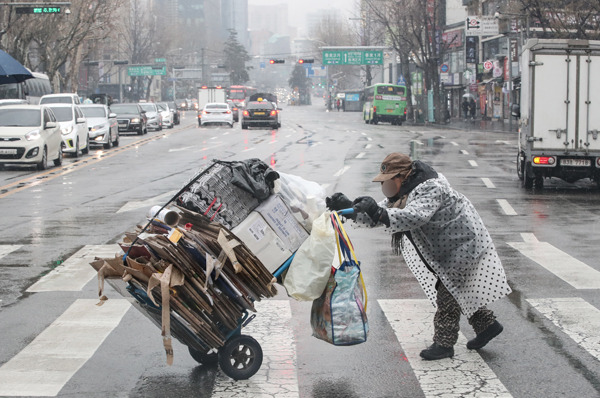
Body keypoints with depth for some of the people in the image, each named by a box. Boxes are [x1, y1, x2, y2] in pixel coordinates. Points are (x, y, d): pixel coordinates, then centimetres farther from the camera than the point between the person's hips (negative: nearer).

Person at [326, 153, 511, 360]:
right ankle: (487, 325, 30)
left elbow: (415, 216, -49)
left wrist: (380, 213, -61)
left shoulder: (430, 189, -31)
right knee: (457, 291, 17)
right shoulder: (403, 190, 0)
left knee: (448, 293, -7)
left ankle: (444, 343, -1)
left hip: (462, 241, -10)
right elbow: (378, 215, 0)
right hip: (445, 247, 10)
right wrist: (349, 207, -16)